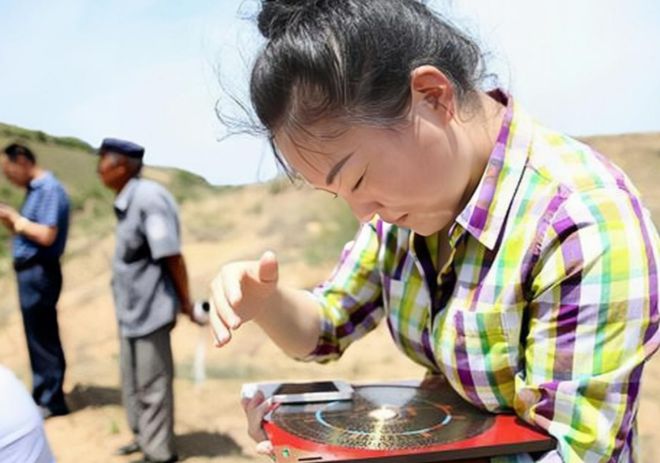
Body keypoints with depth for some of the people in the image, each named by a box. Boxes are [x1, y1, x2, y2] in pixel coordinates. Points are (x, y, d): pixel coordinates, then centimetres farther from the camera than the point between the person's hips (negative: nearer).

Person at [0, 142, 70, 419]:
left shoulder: (49, 189, -16)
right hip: (31, 272, 10)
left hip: (38, 273, -10)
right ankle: (44, 394, 27)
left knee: (41, 338, 0)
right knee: (39, 336, 16)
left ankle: (50, 401, 11)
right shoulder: (36, 189, 13)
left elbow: (47, 236, -24)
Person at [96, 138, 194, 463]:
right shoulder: (128, 201, 6)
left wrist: (186, 301, -16)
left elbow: (171, 256, -21)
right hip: (131, 308, 10)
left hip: (149, 309, -10)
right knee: (133, 380, 23)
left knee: (152, 383, 4)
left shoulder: (148, 197, -23)